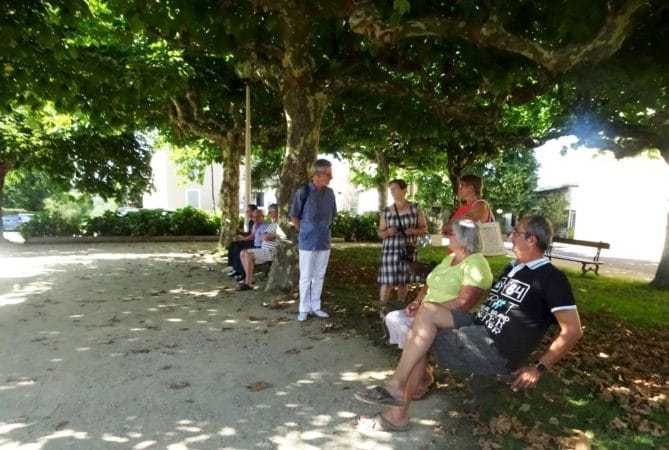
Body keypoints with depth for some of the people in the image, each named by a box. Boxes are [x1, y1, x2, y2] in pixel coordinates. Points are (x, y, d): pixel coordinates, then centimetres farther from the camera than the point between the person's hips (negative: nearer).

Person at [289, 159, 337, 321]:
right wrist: (304, 233, 3)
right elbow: (294, 216, -3)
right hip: (307, 242, -4)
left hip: (324, 242, 5)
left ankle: (315, 306, 25)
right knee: (305, 277, 5)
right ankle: (304, 309, 16)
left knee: (319, 276, 13)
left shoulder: (329, 192, 0)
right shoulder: (303, 192, -14)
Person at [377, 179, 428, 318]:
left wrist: (414, 231, -14)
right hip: (390, 250, -1)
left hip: (408, 251, 1)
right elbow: (380, 233, 8)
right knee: (388, 282, -6)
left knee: (404, 281, 10)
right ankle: (382, 309, 6)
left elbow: (424, 228, 6)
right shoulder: (386, 212, 2)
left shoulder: (415, 209, 1)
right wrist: (387, 232, -15)